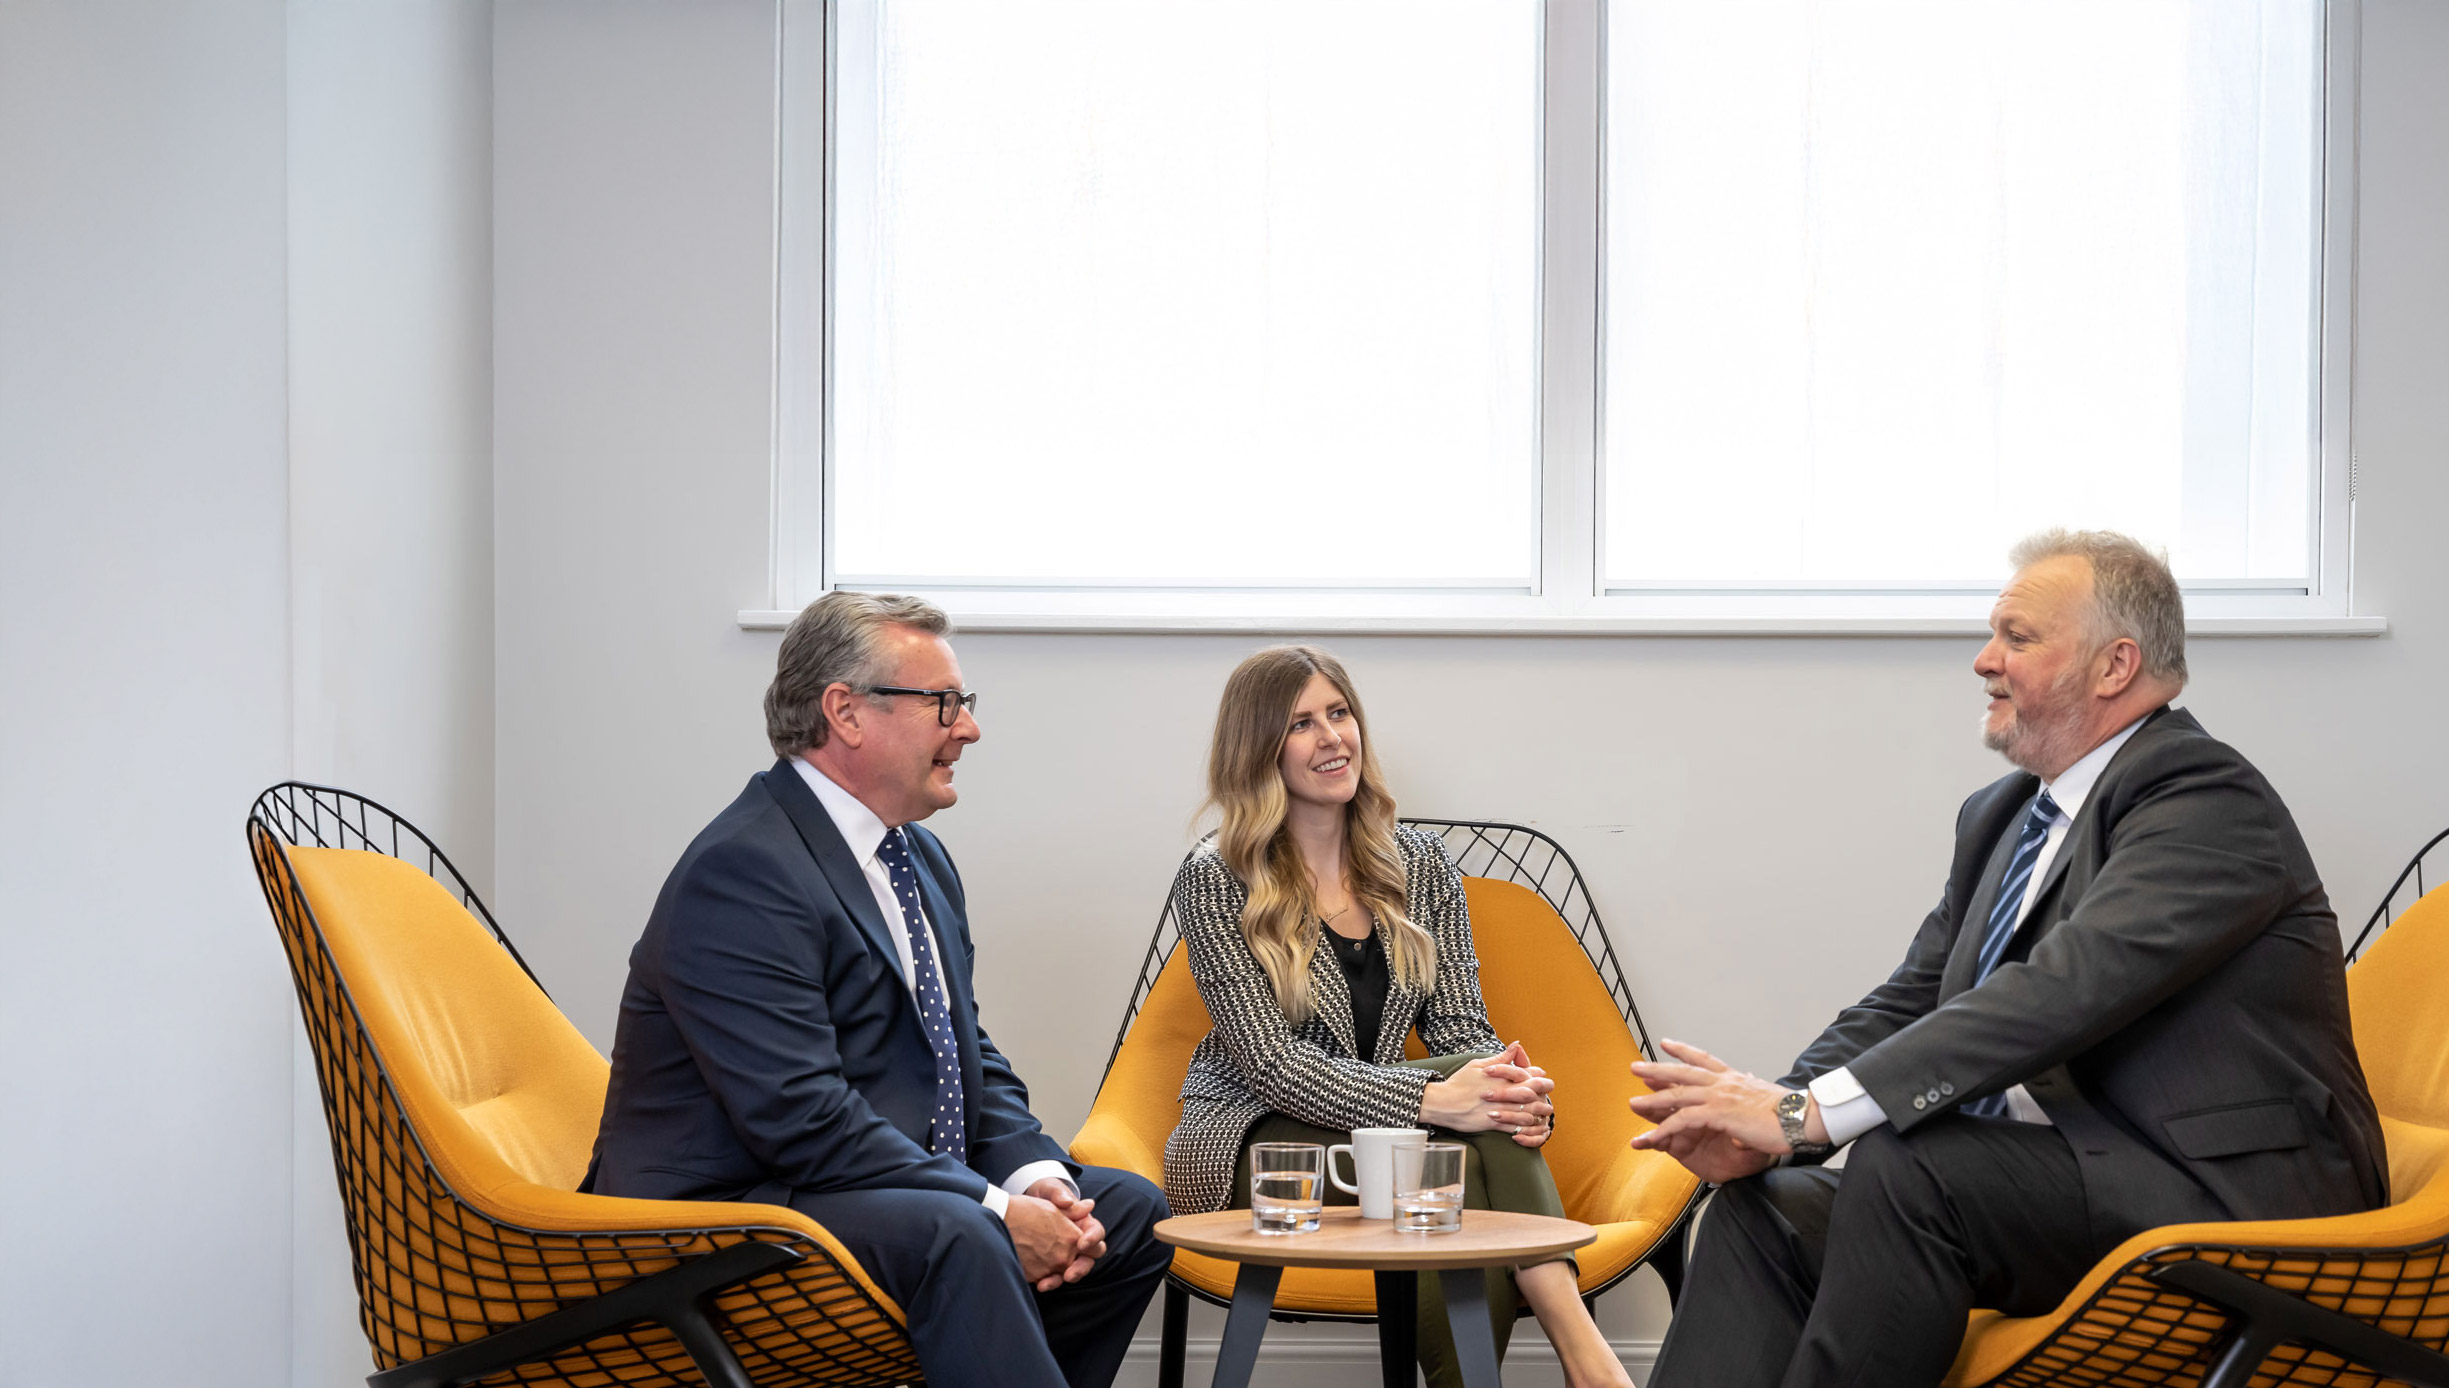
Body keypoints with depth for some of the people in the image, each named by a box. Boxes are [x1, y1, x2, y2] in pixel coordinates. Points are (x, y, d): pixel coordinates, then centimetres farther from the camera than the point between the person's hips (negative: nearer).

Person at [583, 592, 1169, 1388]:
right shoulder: (744, 871, -18)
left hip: (908, 1188, 10)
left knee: (1131, 1212, 4)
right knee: (952, 1235, -34)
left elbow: (971, 1056, 16)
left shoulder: (922, 858, 14)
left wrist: (1035, 1175, -5)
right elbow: (800, 1119, -25)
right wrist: (994, 1210, -24)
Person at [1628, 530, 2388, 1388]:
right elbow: (1907, 1003, 13)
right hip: (2056, 1189, 8)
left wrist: (1812, 1110, -29)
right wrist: (1763, 1126, -8)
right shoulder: (1998, 818, 17)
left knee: (1905, 1166, -29)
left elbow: (2064, 988, -25)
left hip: (2231, 1193, -8)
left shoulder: (2209, 798, -12)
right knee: (1764, 1209, -10)